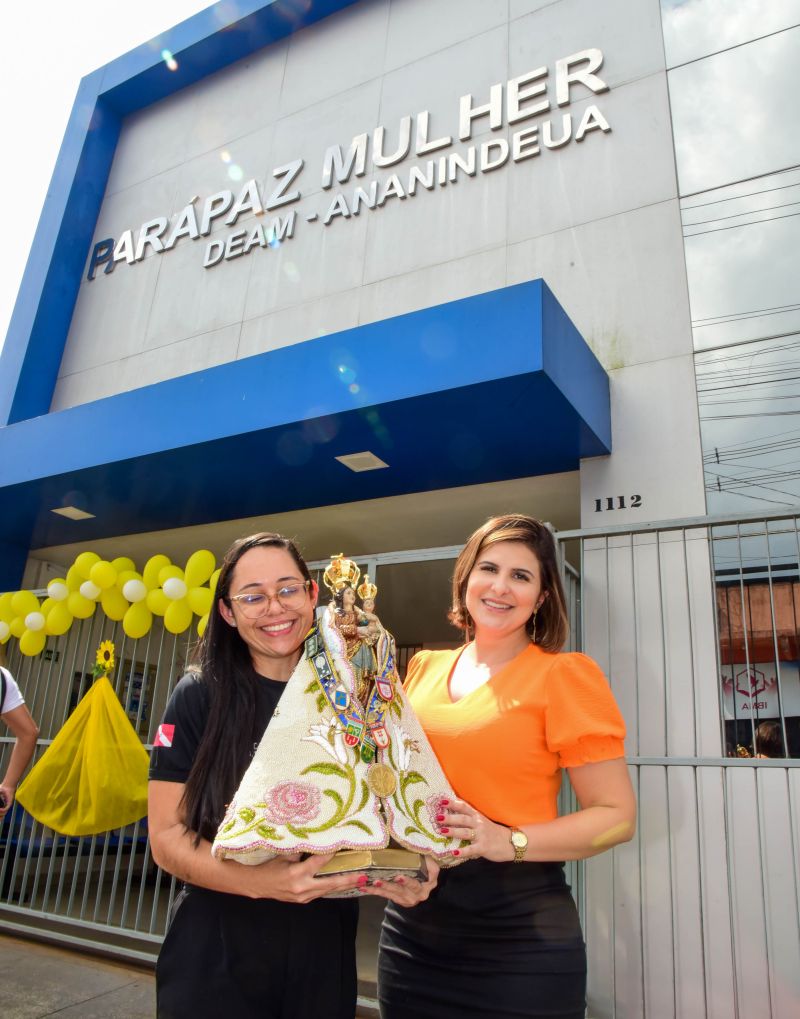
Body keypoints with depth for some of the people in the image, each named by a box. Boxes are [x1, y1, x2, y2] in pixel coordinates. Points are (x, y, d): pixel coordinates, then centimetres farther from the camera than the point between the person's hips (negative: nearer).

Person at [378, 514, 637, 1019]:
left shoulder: (564, 675, -9)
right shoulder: (424, 668, 5)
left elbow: (617, 816, -10)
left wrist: (510, 841, -21)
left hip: (519, 932, -4)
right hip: (411, 921, 5)